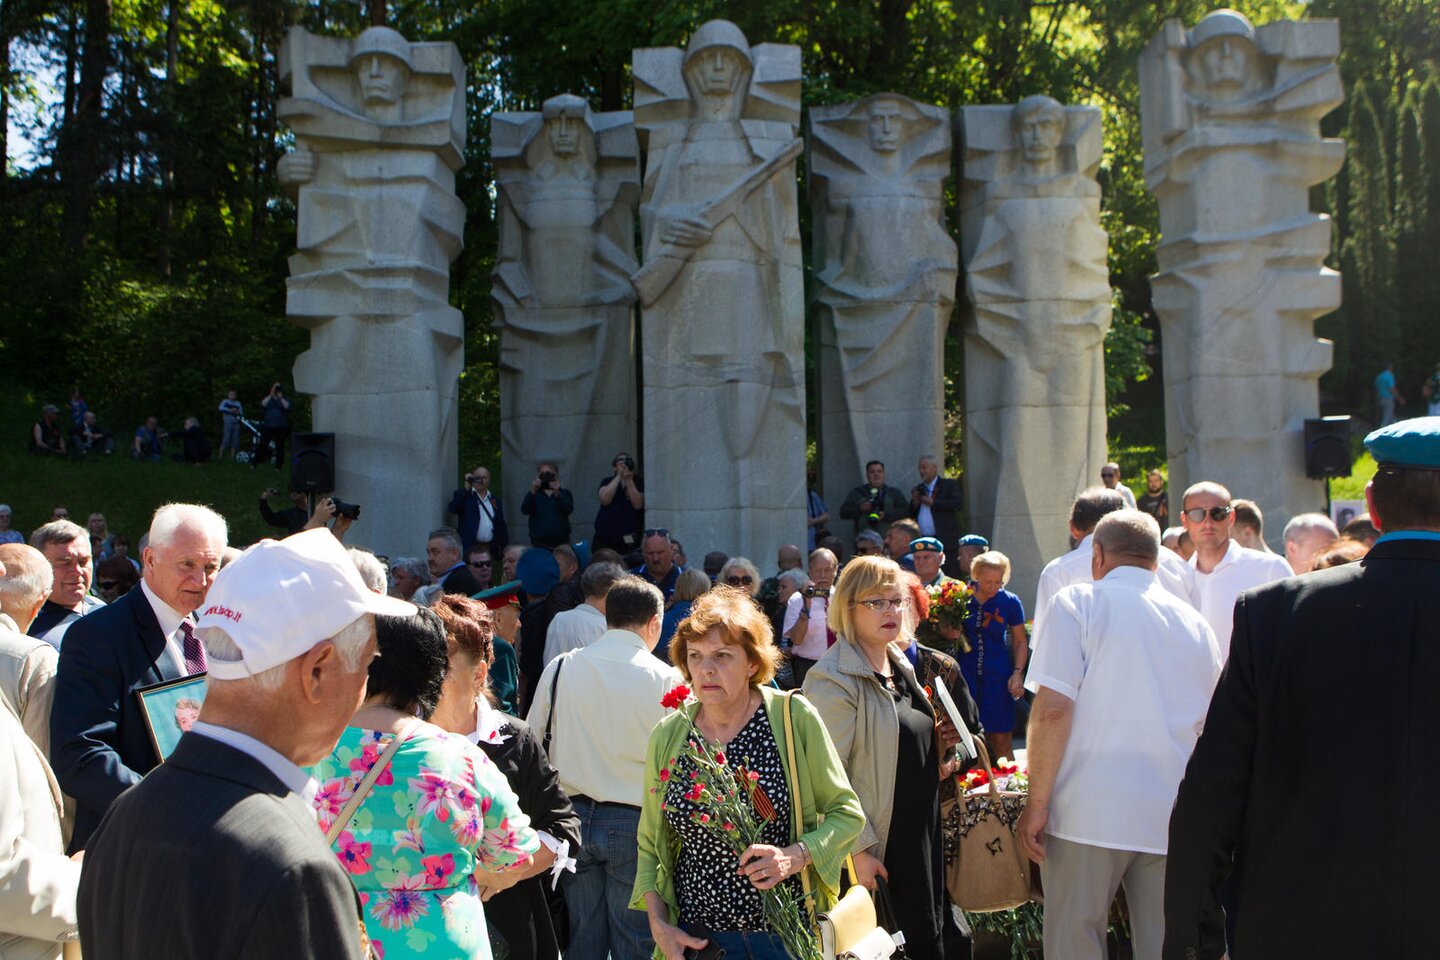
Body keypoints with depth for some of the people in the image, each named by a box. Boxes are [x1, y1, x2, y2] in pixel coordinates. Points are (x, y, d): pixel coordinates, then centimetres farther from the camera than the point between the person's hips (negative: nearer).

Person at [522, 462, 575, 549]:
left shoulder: (565, 494, 10)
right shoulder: (534, 495, 9)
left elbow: (569, 509, -9)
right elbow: (524, 510, -8)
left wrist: (557, 494, -26)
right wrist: (533, 492, -24)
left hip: (561, 542, 0)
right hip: (539, 543, 0)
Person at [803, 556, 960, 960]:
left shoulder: (900, 666, 11)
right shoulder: (834, 679, -17)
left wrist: (935, 744, 7)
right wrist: (858, 850, -21)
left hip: (921, 835, 8)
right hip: (875, 850, -8)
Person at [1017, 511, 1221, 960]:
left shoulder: (1079, 603, -3)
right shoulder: (1196, 623, 12)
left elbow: (1052, 708, -12)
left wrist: (1037, 802, -7)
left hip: (1088, 814, -4)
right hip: (1173, 818, 4)